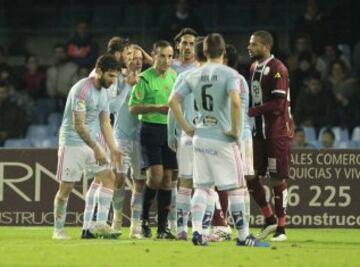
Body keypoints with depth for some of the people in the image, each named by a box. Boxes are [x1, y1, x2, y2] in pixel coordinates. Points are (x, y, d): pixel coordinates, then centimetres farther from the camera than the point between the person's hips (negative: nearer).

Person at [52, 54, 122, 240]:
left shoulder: (103, 92, 8)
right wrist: (96, 149, -24)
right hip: (72, 142, -8)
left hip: (91, 142, 8)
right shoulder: (82, 89, -19)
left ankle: (101, 223, -1)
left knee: (109, 177, -2)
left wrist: (113, 149, 8)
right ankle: (58, 230, 7)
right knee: (66, 187, -4)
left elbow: (105, 123, 14)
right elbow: (78, 125, -22)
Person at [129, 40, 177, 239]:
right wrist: (156, 107, -18)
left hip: (170, 130, 6)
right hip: (151, 128, -6)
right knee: (155, 175, -16)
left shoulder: (174, 76, 11)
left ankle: (162, 228, 7)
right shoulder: (145, 78, -7)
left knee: (167, 178, 3)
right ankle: (144, 219, 4)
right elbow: (133, 107, -9)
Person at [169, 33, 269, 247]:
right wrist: (235, 129, -15)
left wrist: (186, 128, 9)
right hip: (222, 139, -5)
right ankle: (243, 235, 5)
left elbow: (173, 101, 5)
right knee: (235, 188, 3)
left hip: (200, 138, 5)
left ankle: (197, 231, -2)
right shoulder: (228, 74, -9)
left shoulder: (194, 76, 7)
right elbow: (235, 101, -25)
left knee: (201, 187, 10)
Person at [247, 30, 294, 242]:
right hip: (260, 131, 8)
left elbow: (278, 104, -20)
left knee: (278, 179, -3)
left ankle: (281, 229, 3)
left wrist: (251, 111, -20)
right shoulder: (254, 68, 14)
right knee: (250, 176, 3)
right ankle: (270, 220, 16)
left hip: (277, 131, -8)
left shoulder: (277, 69, -13)